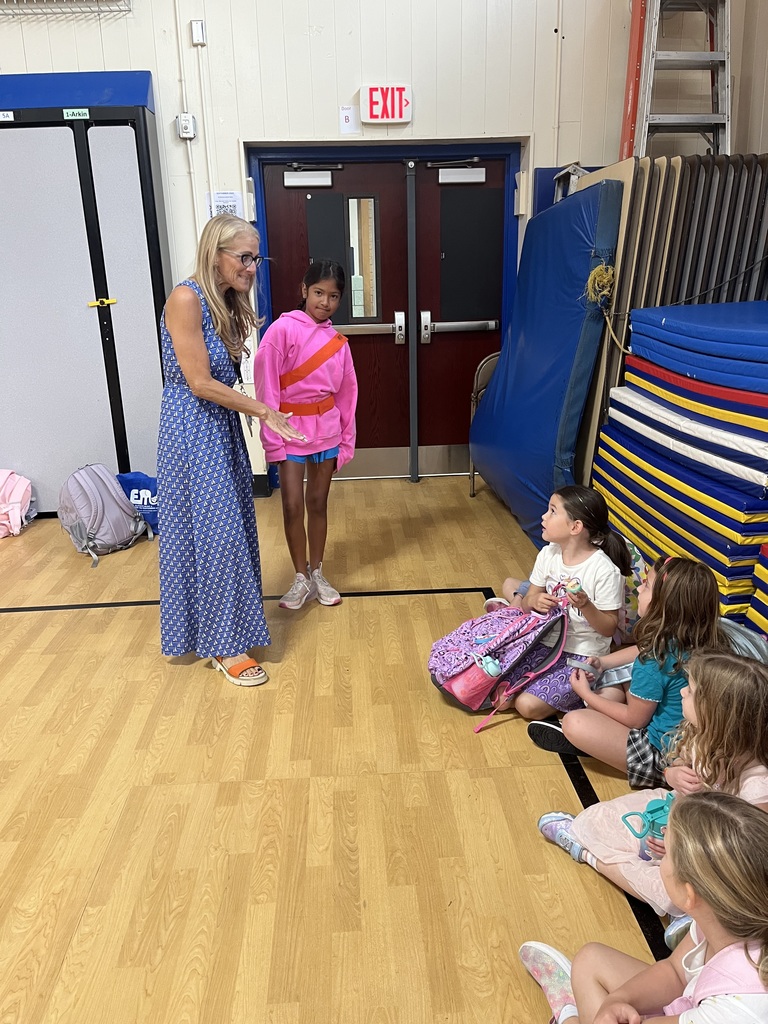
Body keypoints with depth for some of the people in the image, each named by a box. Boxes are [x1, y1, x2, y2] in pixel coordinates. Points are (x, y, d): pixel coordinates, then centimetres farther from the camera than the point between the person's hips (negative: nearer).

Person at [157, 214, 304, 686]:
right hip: (192, 429, -9)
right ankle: (224, 645, 11)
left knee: (231, 526, 14)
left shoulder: (229, 303, 10)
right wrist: (265, 411, -16)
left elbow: (221, 377, 9)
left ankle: (224, 628, 31)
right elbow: (200, 383, -20)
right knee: (212, 531, -3)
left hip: (222, 426, 9)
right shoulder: (186, 298, -17)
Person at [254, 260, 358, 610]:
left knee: (318, 502, 13)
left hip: (325, 430, 4)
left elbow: (346, 393, 9)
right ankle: (301, 578, 15)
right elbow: (266, 386, -12)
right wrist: (272, 441, -14)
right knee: (292, 506, -1)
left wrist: (346, 441, 8)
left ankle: (317, 574, 26)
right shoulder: (283, 329, -10)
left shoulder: (337, 340, 4)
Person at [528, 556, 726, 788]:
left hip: (665, 757, -9)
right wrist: (602, 663, 8)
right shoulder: (702, 640, -5)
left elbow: (634, 719, -14)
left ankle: (573, 739, 14)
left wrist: (586, 695, -3)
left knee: (575, 724, -17)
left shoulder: (656, 660, -30)